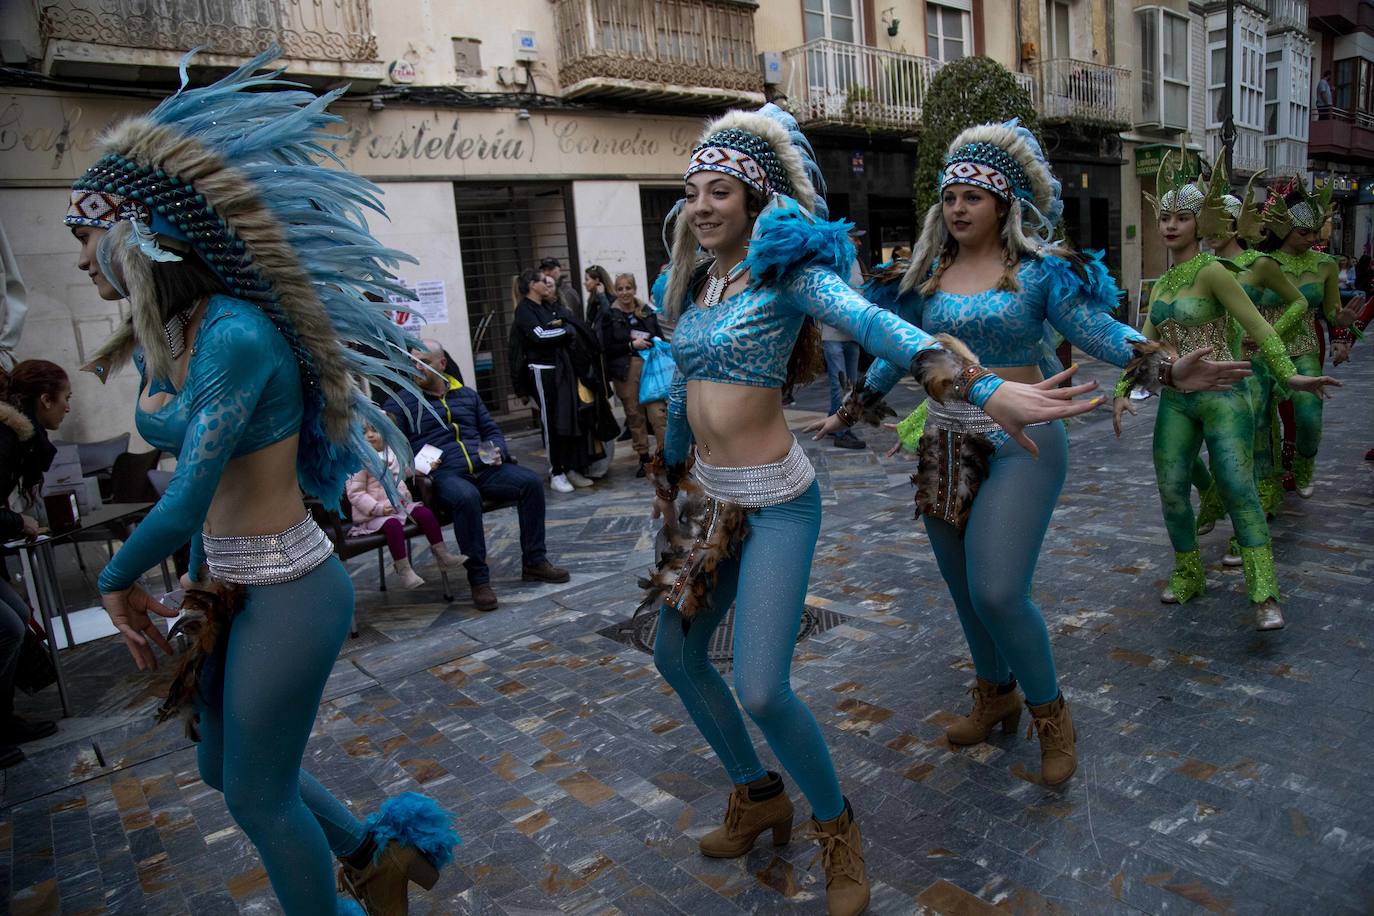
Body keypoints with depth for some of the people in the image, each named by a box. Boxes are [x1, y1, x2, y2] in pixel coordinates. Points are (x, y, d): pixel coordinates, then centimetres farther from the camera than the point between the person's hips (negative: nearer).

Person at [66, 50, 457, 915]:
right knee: (226, 764, 24)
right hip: (234, 584, 9)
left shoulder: (236, 334, -24)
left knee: (256, 793, 10)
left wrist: (117, 581, -7)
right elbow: (199, 485, 11)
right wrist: (198, 579, 14)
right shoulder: (154, 345, 5)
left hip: (287, 590, -9)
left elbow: (189, 496, -23)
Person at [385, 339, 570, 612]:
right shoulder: (401, 402, 9)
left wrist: (497, 451, 4)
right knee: (467, 497, -38)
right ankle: (478, 579, -27)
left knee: (531, 481, -17)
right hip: (442, 475, -5)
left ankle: (534, 562, -8)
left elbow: (492, 430, 26)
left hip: (483, 468, 5)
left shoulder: (466, 395, 23)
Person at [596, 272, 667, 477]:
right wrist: (632, 345, -14)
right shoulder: (609, 316, 3)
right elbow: (606, 348, -5)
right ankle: (644, 458, 15)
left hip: (650, 367, 1)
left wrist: (655, 343, -2)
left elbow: (660, 337, 21)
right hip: (625, 371, -1)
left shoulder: (647, 312, 12)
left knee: (658, 412, -10)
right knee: (634, 415, 5)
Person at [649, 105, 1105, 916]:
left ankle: (836, 826, 19)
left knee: (762, 691, -13)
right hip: (707, 495, 8)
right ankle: (759, 796, 39)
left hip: (774, 501, -8)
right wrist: (671, 470, 30)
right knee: (677, 657, 15)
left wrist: (985, 387, -44)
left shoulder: (786, 268, -12)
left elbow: (873, 324, -29)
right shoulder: (695, 282, 10)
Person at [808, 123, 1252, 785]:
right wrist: (848, 411, 21)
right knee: (964, 591, 12)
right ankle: (995, 696, 37)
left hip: (1018, 445, -5)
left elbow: (1099, 331, -8)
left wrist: (1166, 367, -24)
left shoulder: (1038, 271, -3)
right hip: (943, 443, 5)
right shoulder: (928, 276, 9)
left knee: (997, 592, -14)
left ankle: (1051, 713, 13)